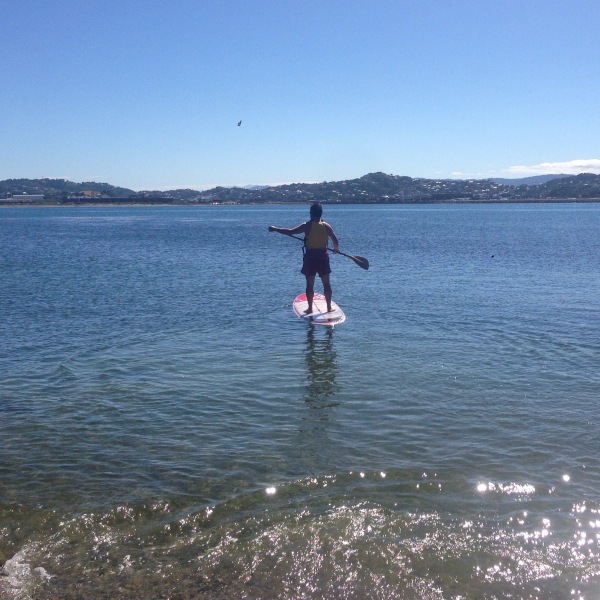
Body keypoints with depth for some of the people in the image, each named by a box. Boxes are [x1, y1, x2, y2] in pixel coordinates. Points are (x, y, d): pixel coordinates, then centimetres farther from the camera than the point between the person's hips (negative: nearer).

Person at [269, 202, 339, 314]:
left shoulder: (307, 226, -10)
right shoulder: (326, 226, -1)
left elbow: (290, 231, -13)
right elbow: (335, 240, 3)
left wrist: (275, 229, -4)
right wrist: (336, 248, 25)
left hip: (310, 257, -2)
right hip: (323, 257, 2)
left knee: (310, 284, 6)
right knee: (326, 283, 10)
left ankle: (310, 308, 8)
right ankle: (329, 307, 14)